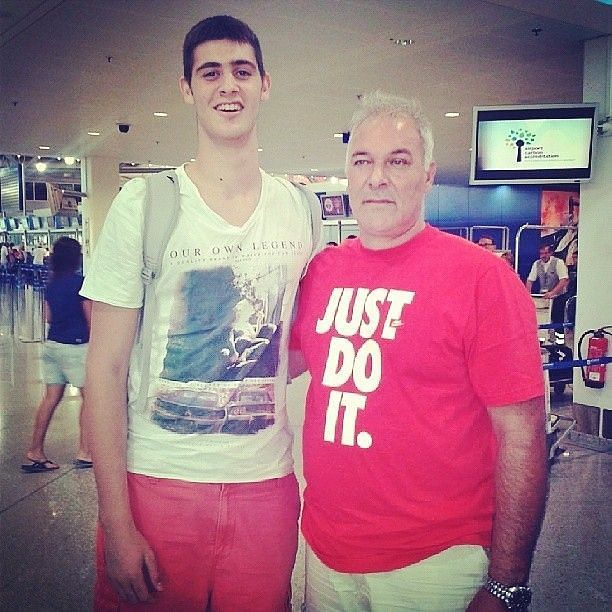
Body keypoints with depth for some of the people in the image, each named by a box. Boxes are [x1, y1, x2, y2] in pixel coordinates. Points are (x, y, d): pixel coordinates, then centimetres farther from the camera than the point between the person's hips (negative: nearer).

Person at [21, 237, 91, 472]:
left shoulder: (51, 284, 9)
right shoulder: (80, 282, -12)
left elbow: (48, 317, 15)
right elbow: (90, 318, -10)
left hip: (52, 344, 7)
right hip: (75, 347, -7)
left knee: (50, 398, 10)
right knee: (90, 396, 4)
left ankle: (34, 453, 14)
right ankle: (84, 452, 5)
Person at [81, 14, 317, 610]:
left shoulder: (294, 210, 3)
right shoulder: (142, 204, -7)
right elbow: (107, 365, -8)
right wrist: (117, 525, -10)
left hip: (267, 485, 3)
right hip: (157, 482, -3)